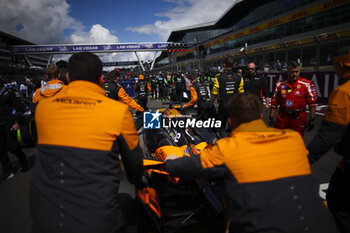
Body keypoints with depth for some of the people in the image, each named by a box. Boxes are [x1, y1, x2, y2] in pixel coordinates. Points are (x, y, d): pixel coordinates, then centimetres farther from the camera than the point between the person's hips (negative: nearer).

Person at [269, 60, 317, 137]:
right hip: (282, 117, 3)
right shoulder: (280, 84, 3)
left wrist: (312, 119, -6)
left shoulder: (306, 84, -5)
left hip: (298, 118, -2)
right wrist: (271, 118, 5)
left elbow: (312, 102, -3)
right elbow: (274, 102, 7)